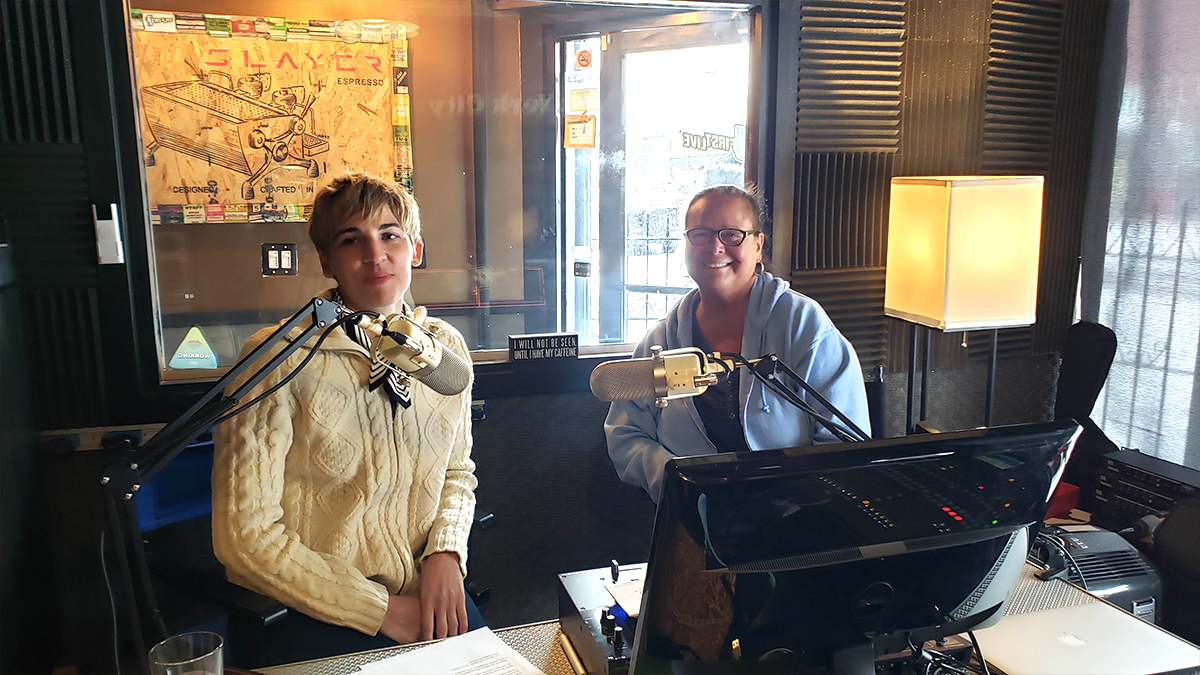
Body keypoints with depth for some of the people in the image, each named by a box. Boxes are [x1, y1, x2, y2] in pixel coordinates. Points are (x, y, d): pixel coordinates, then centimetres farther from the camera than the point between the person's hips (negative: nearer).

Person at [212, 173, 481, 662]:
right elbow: (245, 536, -13)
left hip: (431, 595, 4)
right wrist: (381, 611, -13)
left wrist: (446, 550, -4)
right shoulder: (277, 361, -12)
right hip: (317, 621, -4)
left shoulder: (447, 348, 3)